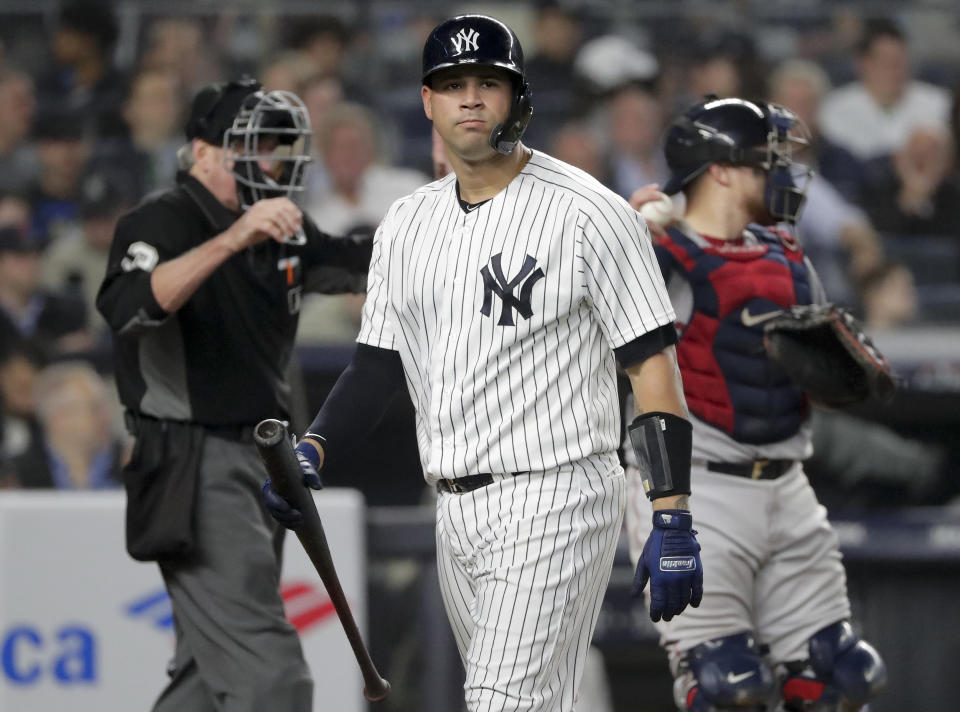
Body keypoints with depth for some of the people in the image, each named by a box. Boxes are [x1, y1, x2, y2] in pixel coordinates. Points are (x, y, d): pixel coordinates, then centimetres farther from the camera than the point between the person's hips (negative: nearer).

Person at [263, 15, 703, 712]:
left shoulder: (589, 214, -8)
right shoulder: (405, 226, 12)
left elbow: (654, 365, -10)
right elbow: (377, 365, 17)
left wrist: (673, 523, -16)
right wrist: (311, 452, -3)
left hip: (554, 503, -7)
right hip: (458, 515, 7)